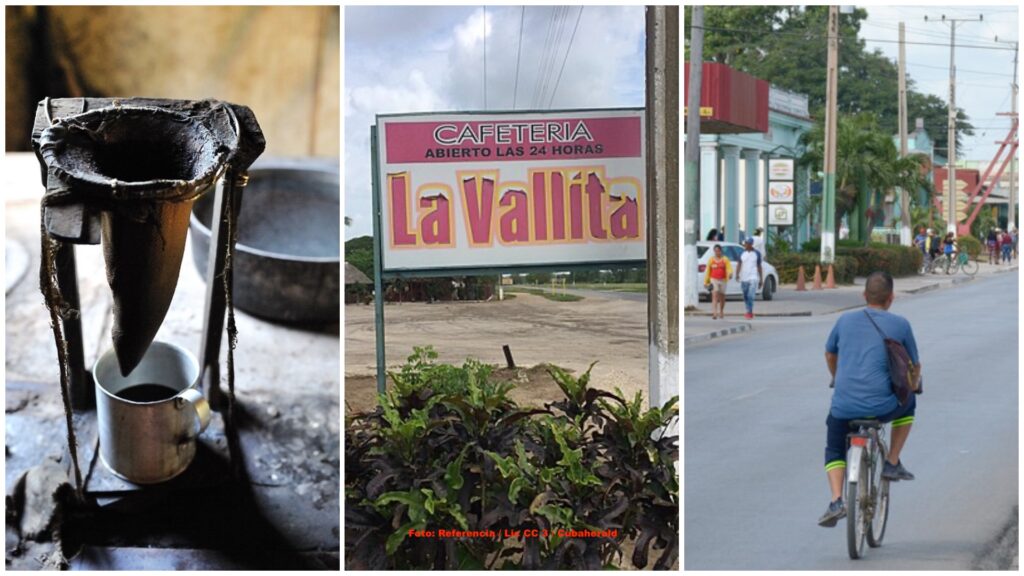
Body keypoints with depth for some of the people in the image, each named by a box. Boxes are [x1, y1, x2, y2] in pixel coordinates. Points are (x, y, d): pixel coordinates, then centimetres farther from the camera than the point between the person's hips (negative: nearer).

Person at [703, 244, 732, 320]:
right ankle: (714, 313, -25)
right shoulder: (711, 260, 4)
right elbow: (707, 271, 7)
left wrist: (730, 274, -32)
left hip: (723, 280, 1)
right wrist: (706, 282, 6)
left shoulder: (725, 259, 2)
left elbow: (729, 268, -9)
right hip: (714, 280, -1)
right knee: (715, 296, -15)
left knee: (722, 297, 14)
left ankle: (721, 312, 35)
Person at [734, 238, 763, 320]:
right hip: (743, 278, 3)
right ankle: (749, 312, 23)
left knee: (750, 296, -18)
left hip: (753, 278, -3)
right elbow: (739, 264, 2)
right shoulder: (742, 254, 8)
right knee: (745, 297, 9)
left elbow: (759, 267, 8)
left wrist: (761, 280, 7)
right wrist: (737, 274, -16)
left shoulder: (757, 254, 3)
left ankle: (749, 312, -18)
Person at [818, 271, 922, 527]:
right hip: (882, 407, -1)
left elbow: (830, 356, 27)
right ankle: (892, 464, 28)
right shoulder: (900, 325, 3)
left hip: (843, 406, 2)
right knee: (908, 403, 33)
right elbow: (915, 367, 14)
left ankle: (836, 502, 4)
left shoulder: (845, 320, 11)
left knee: (834, 451, 26)